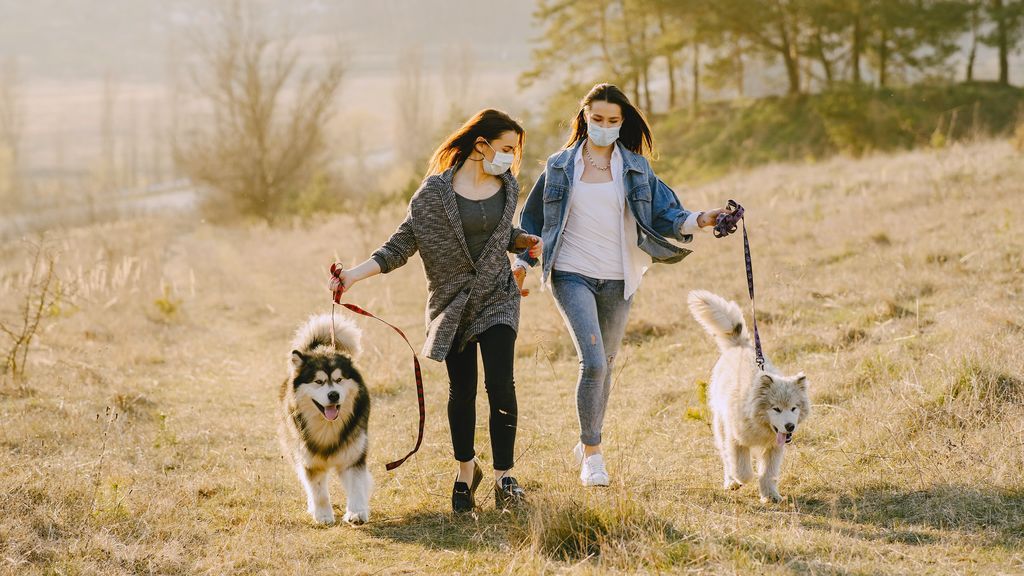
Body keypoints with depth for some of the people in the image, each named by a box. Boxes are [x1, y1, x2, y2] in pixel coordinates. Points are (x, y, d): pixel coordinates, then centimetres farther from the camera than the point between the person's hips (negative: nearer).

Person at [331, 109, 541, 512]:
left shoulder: (507, 187, 4)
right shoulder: (435, 191, -9)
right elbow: (404, 243, -6)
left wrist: (525, 241, 1)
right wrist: (355, 274, -16)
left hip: (497, 299, 2)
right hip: (452, 302, -2)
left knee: (500, 385, -12)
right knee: (462, 392, 5)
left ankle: (504, 477, -3)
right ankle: (466, 473, 25)